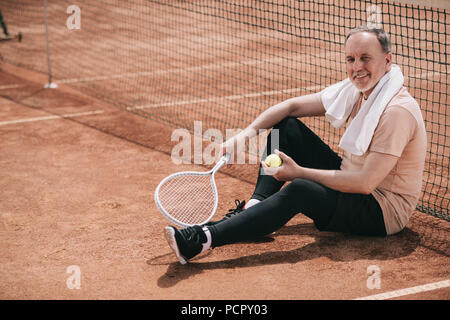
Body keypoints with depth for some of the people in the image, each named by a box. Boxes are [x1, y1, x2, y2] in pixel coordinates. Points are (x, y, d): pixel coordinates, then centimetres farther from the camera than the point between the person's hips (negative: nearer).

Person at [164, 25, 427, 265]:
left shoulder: (398, 111, -25)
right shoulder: (353, 90, 2)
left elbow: (365, 183, -29)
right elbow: (292, 106, 7)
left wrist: (300, 172, -24)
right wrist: (246, 133, -8)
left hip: (383, 212, -9)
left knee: (299, 190, -35)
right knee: (287, 127, 4)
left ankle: (203, 240, -41)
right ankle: (254, 208, -6)